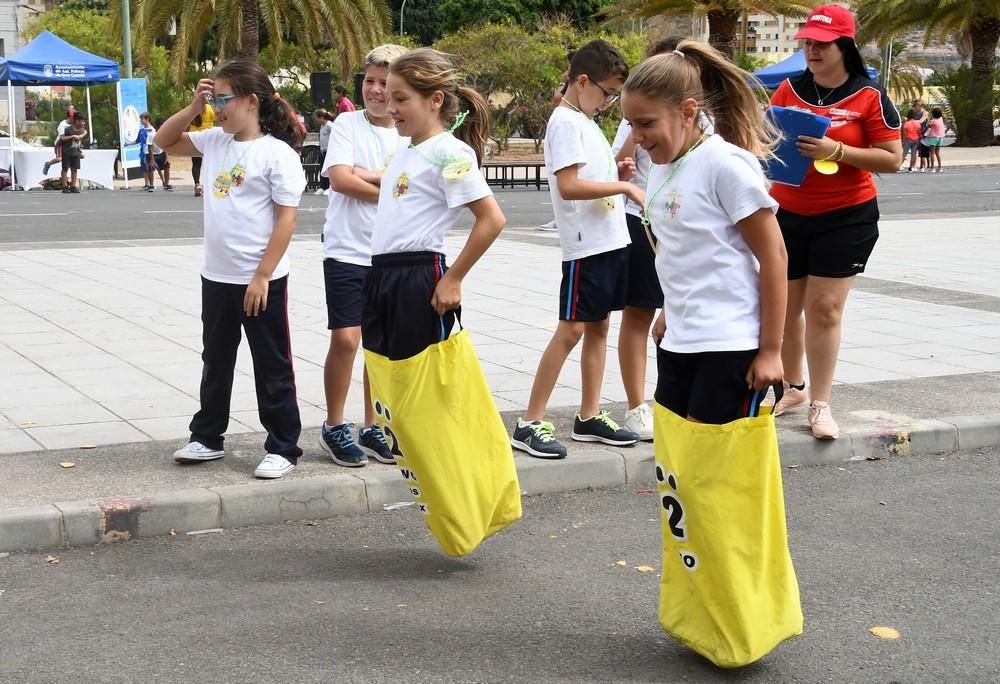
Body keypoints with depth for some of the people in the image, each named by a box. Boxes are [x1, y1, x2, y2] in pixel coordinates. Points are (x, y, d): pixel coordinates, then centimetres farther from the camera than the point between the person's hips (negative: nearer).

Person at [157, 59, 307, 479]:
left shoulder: (277, 153, -14)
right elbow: (166, 142, 18)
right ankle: (207, 438, 32)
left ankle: (282, 448, 13)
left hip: (261, 280, -7)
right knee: (216, 360, 19)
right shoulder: (214, 141, 6)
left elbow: (286, 220, -16)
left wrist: (262, 276, -19)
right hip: (216, 276, 7)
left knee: (272, 366, 4)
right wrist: (193, 107, 2)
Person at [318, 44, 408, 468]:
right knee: (346, 338, -7)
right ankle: (335, 427, 9)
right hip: (348, 251, -3)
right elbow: (339, 177, -14)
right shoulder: (348, 123, -2)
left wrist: (368, 177, -12)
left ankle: (372, 429, 22)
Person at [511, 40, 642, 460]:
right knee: (571, 330, -8)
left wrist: (618, 173, 6)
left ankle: (590, 417, 18)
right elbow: (569, 185, -22)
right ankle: (530, 423, -4)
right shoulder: (566, 122, -13)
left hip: (610, 240, 9)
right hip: (585, 245, -9)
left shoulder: (586, 122, 16)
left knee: (598, 326, 11)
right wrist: (624, 186, -19)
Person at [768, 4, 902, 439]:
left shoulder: (869, 97, -8)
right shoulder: (788, 90, 3)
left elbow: (892, 159, -10)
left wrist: (836, 150, -23)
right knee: (784, 307, 10)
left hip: (846, 219, -4)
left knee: (824, 309, -4)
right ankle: (794, 388, 29)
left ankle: (820, 404, 6)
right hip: (788, 215, 4)